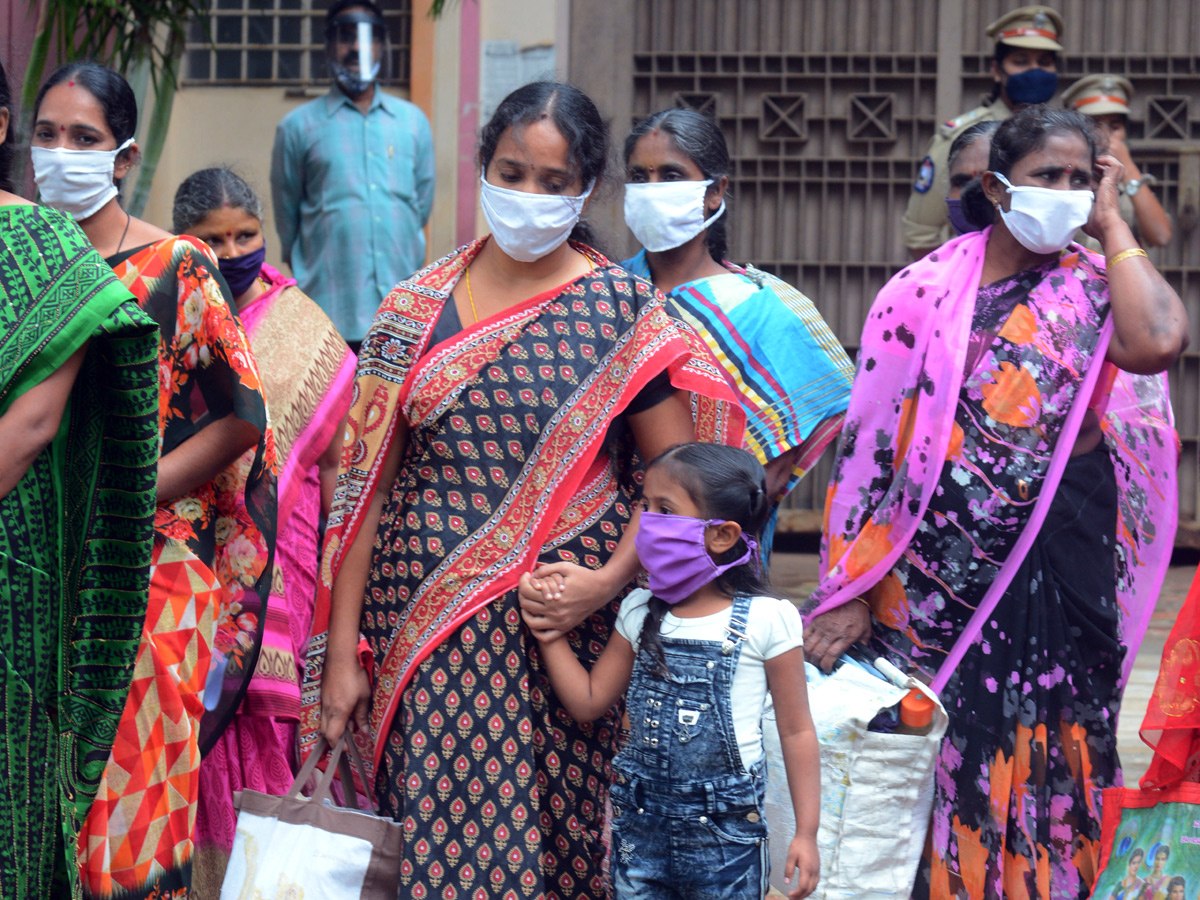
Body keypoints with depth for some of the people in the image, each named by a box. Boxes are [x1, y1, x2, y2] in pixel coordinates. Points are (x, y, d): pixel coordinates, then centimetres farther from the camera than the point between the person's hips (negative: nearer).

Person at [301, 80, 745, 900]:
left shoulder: (620, 311, 2)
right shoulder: (416, 309, 7)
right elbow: (367, 485, 6)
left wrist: (610, 580, -15)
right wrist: (340, 650, 2)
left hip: (567, 628, -1)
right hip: (429, 634, 1)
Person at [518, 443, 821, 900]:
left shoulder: (765, 620, -8)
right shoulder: (639, 613, 6)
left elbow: (796, 731, -3)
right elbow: (588, 702, 12)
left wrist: (806, 832, -3)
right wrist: (550, 634, 2)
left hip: (725, 829, -4)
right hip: (641, 823, 4)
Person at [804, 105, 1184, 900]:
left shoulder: (1091, 290, 2)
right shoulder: (927, 293, 0)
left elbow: (1158, 341, -23)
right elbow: (870, 444, -1)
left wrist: (1111, 223, -9)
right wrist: (850, 591, -5)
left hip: (1058, 569, 1)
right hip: (938, 567, -1)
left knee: (1042, 765, 6)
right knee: (937, 763, 5)